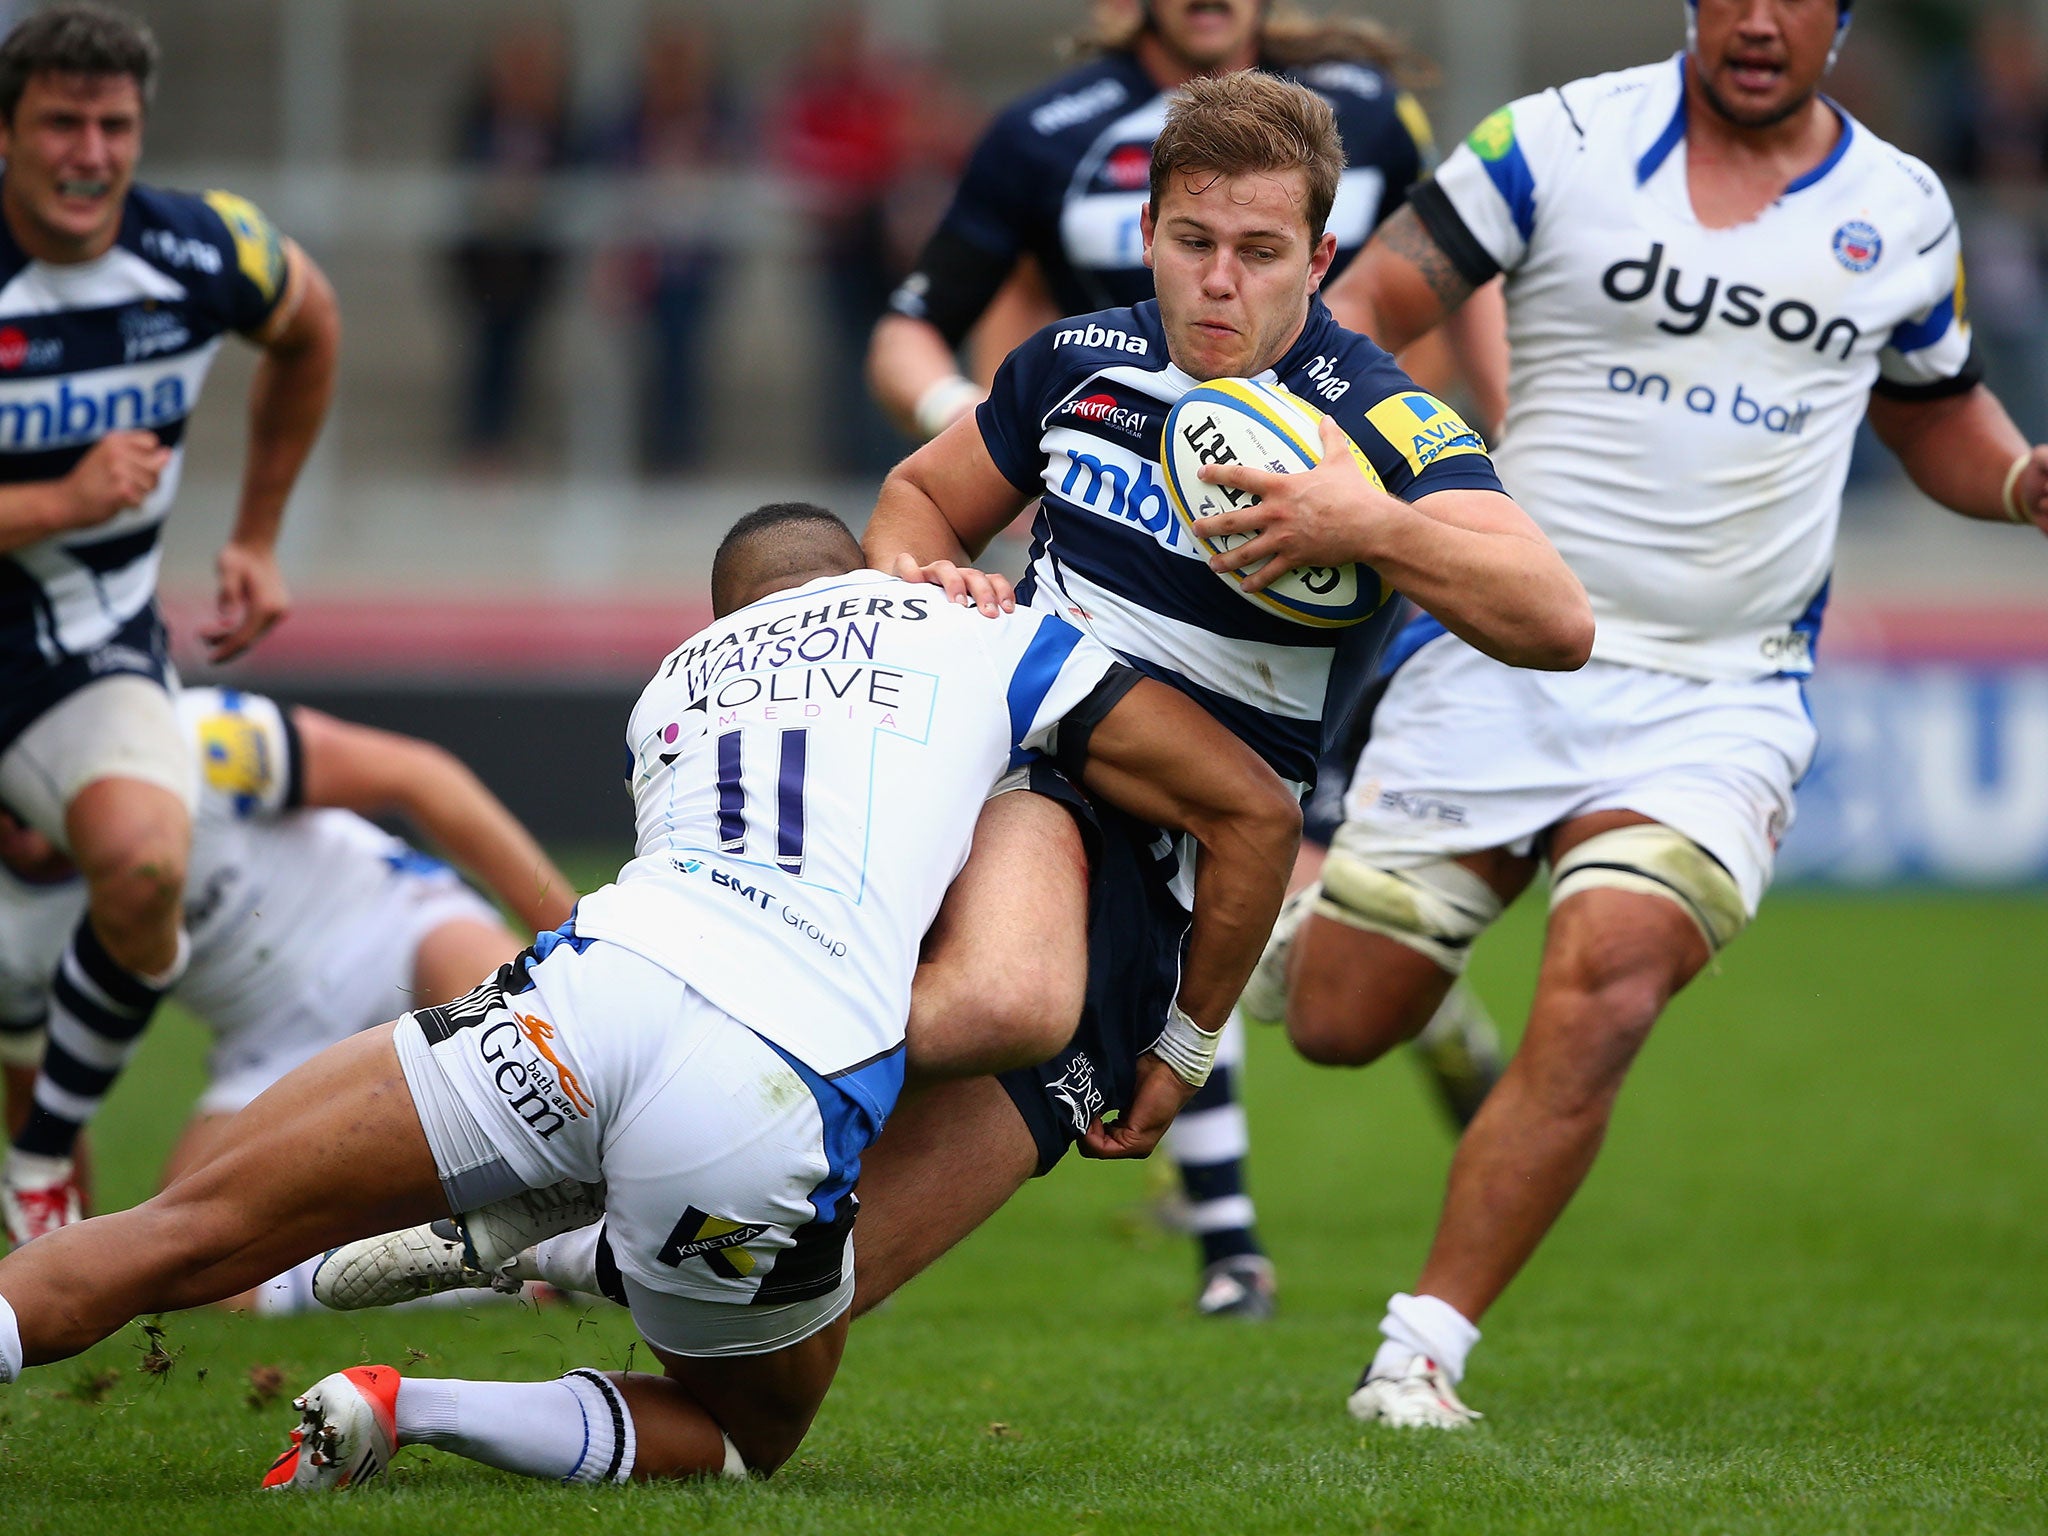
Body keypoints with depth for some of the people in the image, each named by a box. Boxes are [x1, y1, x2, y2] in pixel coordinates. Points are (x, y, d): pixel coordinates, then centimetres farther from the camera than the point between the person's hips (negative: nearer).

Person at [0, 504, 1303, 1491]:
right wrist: (1182, 1054, 34)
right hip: (773, 1098, -2)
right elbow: (1256, 812, 26)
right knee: (744, 1436, 23)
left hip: (592, 993, 2)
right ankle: (422, 1413, -2)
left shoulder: (672, 689, 34)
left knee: (190, 1233, 7)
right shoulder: (987, 641, 26)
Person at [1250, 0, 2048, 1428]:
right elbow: (1361, 309, -4)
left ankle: (1423, 1349, -14)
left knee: (1603, 993, -23)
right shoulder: (1562, 141, -1)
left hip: (1720, 699, 1)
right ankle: (1305, 907, 41)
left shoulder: (1900, 211, 8)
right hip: (1500, 656, 0)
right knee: (1340, 1022, 2)